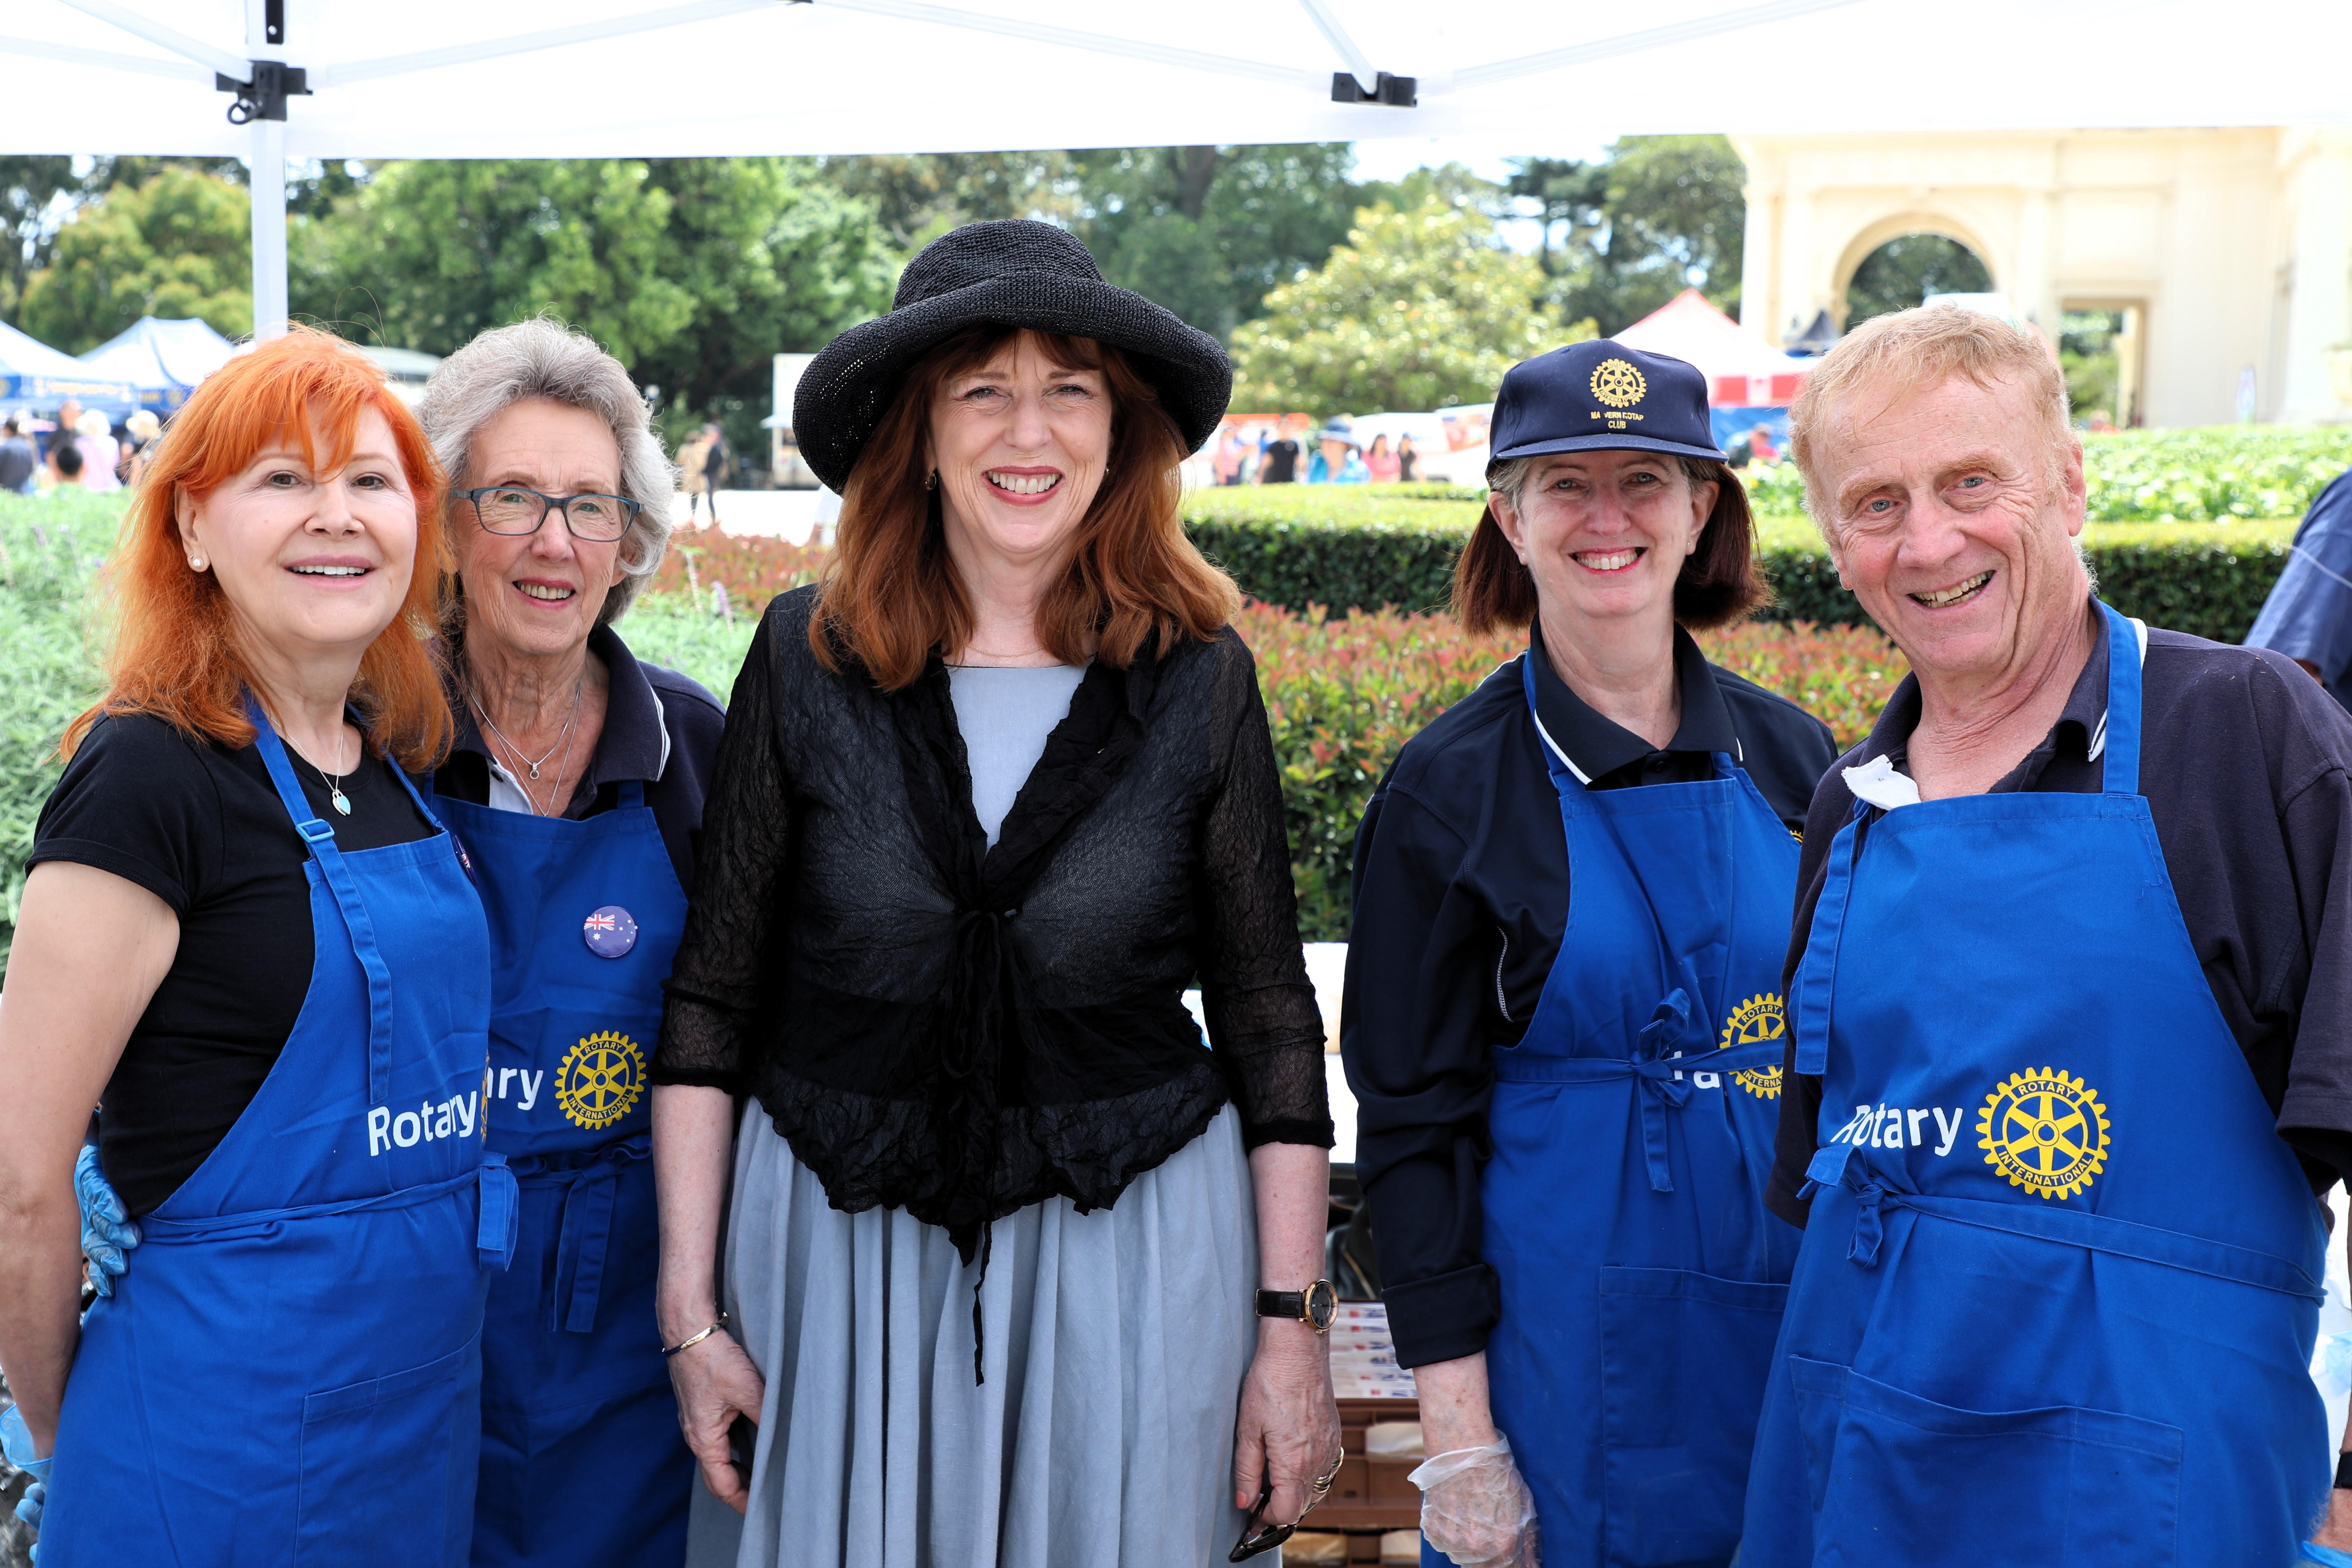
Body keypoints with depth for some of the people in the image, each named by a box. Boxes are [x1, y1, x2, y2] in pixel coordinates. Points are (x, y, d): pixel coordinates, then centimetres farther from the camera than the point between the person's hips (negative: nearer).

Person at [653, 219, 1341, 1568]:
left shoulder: (1200, 680, -3)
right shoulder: (809, 659, -3)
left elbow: (1270, 1024, 1)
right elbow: (711, 1002, 1)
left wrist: (1292, 1326, -2)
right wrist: (692, 1313, -1)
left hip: (1133, 1254, 0)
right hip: (844, 1251, 1)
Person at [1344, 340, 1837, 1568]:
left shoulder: (1792, 757, 4)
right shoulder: (1449, 794, -7)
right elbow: (1412, 1124, -7)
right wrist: (1458, 1431, -11)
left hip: (1794, 1333, 4)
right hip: (1571, 1352, -3)